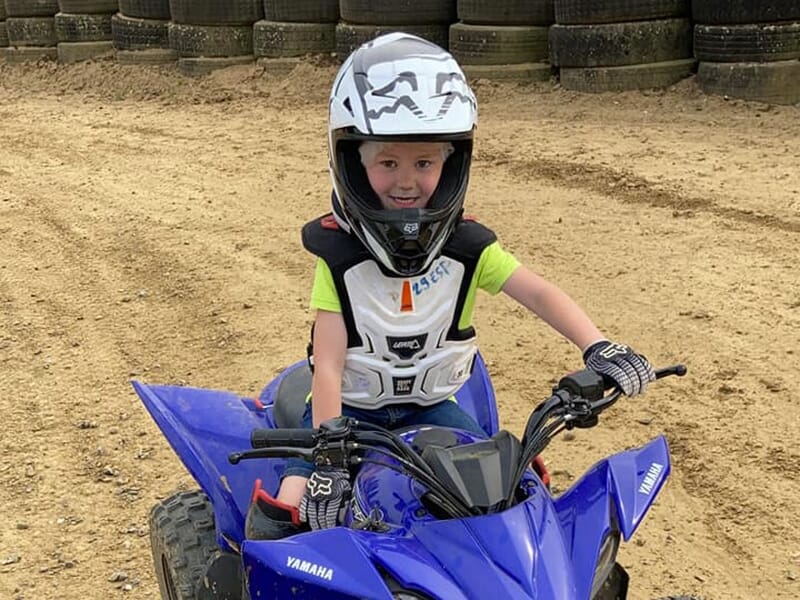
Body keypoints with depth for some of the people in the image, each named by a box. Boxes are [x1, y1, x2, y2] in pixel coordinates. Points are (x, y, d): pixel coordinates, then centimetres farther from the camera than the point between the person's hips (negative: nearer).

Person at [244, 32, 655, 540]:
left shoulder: (466, 246, -8)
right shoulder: (339, 254, -15)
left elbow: (538, 292, -19)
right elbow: (328, 364, -18)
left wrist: (597, 346, -38)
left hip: (431, 407, 3)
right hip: (351, 409, -2)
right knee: (286, 510, -23)